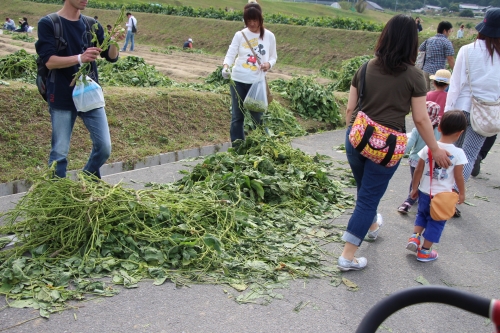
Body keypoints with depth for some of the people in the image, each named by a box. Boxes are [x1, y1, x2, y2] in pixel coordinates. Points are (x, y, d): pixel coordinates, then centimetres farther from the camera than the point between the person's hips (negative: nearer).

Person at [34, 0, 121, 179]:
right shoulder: (48, 23, -5)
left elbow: (111, 57, 5)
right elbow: (49, 60, -14)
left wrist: (114, 42, -17)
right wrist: (80, 58, -29)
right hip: (62, 98, -4)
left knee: (104, 147, 4)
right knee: (60, 152, 1)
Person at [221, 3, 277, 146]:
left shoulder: (269, 36, 1)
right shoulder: (239, 35, -1)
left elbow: (273, 56, 9)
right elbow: (231, 54, -8)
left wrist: (269, 64, -14)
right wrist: (226, 66, -29)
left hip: (257, 82, -1)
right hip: (238, 80, 1)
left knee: (257, 117, 5)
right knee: (237, 116, 7)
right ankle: (237, 148, 17)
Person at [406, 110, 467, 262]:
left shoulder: (428, 148, -7)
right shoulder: (458, 153, -15)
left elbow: (418, 170, -2)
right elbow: (459, 177, -9)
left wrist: (414, 188, 10)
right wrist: (462, 193, 7)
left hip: (425, 192, 3)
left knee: (422, 214, 28)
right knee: (436, 222, 13)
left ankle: (414, 237, 11)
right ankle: (425, 251, 19)